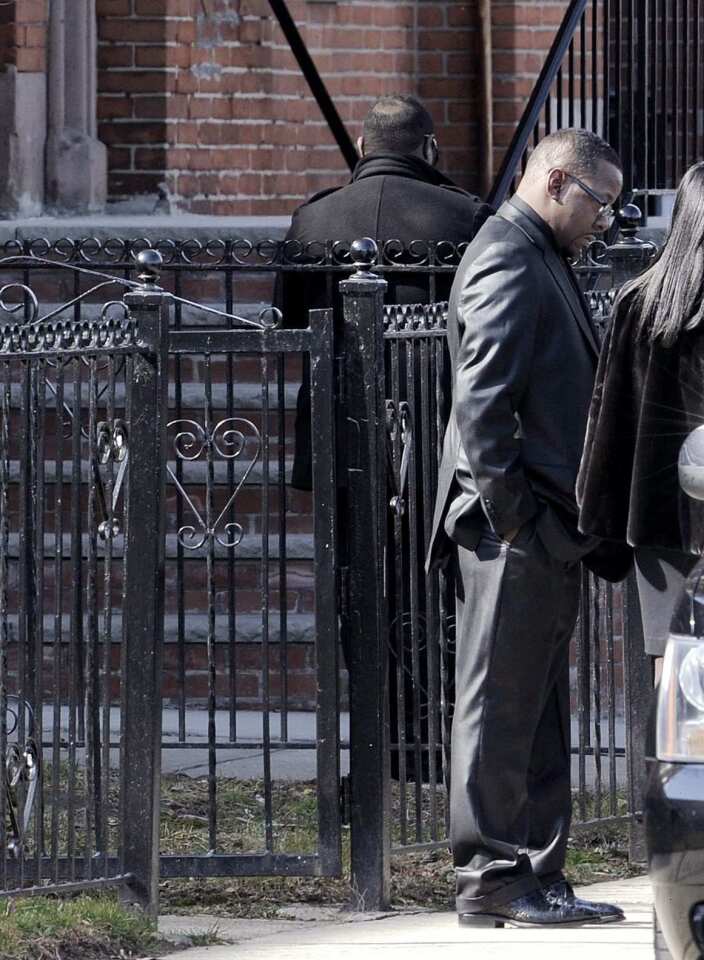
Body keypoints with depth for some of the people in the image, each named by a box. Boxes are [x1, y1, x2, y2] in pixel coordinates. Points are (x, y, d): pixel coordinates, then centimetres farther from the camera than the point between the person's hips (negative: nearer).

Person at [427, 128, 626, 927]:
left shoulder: (540, 263, 21)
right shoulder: (508, 263, -12)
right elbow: (482, 401, -20)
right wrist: (508, 513, -22)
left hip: (542, 532, 11)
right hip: (517, 531, -11)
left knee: (537, 715, 12)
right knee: (501, 707, -6)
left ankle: (535, 878, 15)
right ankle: (492, 880, -4)